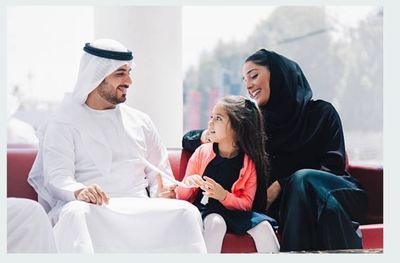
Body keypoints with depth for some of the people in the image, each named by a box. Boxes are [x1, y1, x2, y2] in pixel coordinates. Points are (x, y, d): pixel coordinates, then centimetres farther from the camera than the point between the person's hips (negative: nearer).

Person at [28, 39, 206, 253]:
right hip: (92, 209, -3)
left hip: (139, 208, 3)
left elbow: (159, 171, 20)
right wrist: (78, 192, -29)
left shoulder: (140, 121, 22)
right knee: (75, 214, -39)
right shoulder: (63, 124, 9)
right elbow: (58, 176, -5)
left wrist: (163, 191, -5)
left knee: (187, 212, -27)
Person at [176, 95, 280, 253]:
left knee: (263, 226, -25)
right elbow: (183, 197, 6)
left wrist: (223, 195, -22)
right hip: (205, 210, -1)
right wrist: (187, 183, -18)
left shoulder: (250, 162, -2)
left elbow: (246, 203, -3)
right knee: (216, 223, -34)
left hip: (235, 211, 1)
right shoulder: (202, 153, 0)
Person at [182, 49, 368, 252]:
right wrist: (206, 136, -8)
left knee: (303, 179, -34)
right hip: (293, 203, 1)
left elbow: (334, 165, -2)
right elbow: (188, 139, 17)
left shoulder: (322, 112, 7)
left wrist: (282, 185, -14)